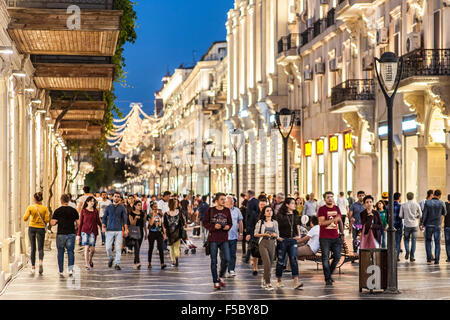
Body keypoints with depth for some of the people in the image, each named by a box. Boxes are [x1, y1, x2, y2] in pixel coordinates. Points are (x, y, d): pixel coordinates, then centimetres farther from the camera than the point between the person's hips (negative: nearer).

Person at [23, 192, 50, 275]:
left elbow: (25, 219, -10)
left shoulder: (30, 207, -5)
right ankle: (41, 262, -22)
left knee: (33, 248, 11)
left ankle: (33, 267, 9)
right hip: (41, 229, 0)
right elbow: (47, 220, -9)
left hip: (32, 228, 0)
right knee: (40, 248, 7)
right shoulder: (45, 208, -4)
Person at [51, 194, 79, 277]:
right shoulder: (73, 210, 2)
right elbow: (78, 223, 3)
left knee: (60, 252, 8)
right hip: (71, 233, 1)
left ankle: (61, 271, 10)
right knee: (70, 251, 4)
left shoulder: (57, 211, -4)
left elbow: (53, 223, -8)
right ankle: (70, 269, -13)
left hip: (61, 234, -1)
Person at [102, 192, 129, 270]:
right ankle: (111, 258, 24)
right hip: (110, 230, 0)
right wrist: (104, 227, -1)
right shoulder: (108, 207, 8)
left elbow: (125, 219, 3)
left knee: (118, 248, -4)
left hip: (119, 230, 0)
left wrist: (126, 229, -5)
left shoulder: (122, 208, 5)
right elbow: (104, 217, 12)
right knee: (108, 248, -5)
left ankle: (117, 264, 3)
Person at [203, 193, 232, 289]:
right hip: (213, 239, -2)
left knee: (226, 259, -7)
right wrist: (213, 226, -16)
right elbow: (205, 222, 0)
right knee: (214, 261, 3)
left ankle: (221, 276, 18)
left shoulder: (227, 211, 6)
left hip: (224, 239, 2)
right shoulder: (210, 210, -2)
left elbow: (230, 223, 13)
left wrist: (228, 226, -9)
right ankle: (216, 281, 13)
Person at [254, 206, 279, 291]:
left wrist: (275, 235, -7)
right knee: (267, 263, -16)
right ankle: (268, 283, -16)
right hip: (263, 243, -4)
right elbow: (255, 234, 2)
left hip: (272, 244, 4)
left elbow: (277, 234, 16)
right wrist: (264, 234, -13)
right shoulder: (260, 222, 2)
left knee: (270, 264, 6)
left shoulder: (275, 222, 12)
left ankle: (264, 279, 30)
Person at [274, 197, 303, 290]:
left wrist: (299, 235, 4)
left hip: (293, 240, 3)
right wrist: (277, 237, -14)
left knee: (294, 259, -9)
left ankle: (296, 282, -17)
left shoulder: (295, 215, 11)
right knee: (280, 261, 6)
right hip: (283, 240, -3)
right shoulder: (280, 216, -5)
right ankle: (279, 280, 20)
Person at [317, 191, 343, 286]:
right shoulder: (322, 209, -5)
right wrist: (334, 219, -23)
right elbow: (321, 222, -15)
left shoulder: (336, 208, 12)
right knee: (325, 258, -2)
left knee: (337, 257, 3)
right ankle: (327, 279, 3)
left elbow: (340, 221, 22)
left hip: (335, 237, 5)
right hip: (325, 238, -5)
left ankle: (329, 274, 23)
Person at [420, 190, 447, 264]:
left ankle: (429, 258, 9)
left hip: (429, 225, 1)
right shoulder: (441, 203, -6)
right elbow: (444, 213, 9)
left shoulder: (427, 203, -5)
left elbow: (424, 214, -9)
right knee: (437, 243, 5)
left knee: (428, 241, 17)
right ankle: (436, 260, -1)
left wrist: (421, 224, -9)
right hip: (437, 226, -1)